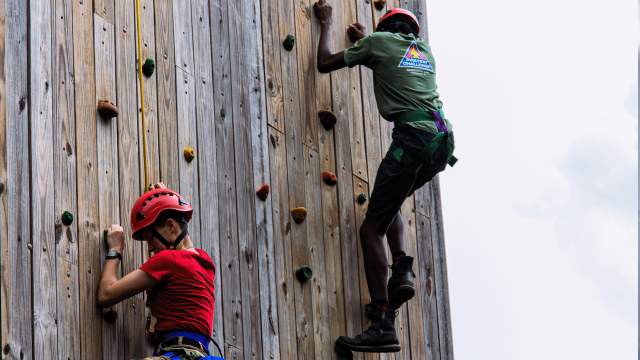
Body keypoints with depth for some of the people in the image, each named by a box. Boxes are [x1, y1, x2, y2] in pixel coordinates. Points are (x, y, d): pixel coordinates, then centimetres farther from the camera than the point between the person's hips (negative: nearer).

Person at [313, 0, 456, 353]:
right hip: (443, 139, 7)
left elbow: (325, 62, 14)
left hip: (413, 136, -7)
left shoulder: (380, 40, 8)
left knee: (371, 228, -5)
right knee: (388, 204, 30)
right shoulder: (424, 49, 25)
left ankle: (383, 324, -16)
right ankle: (402, 268, 6)